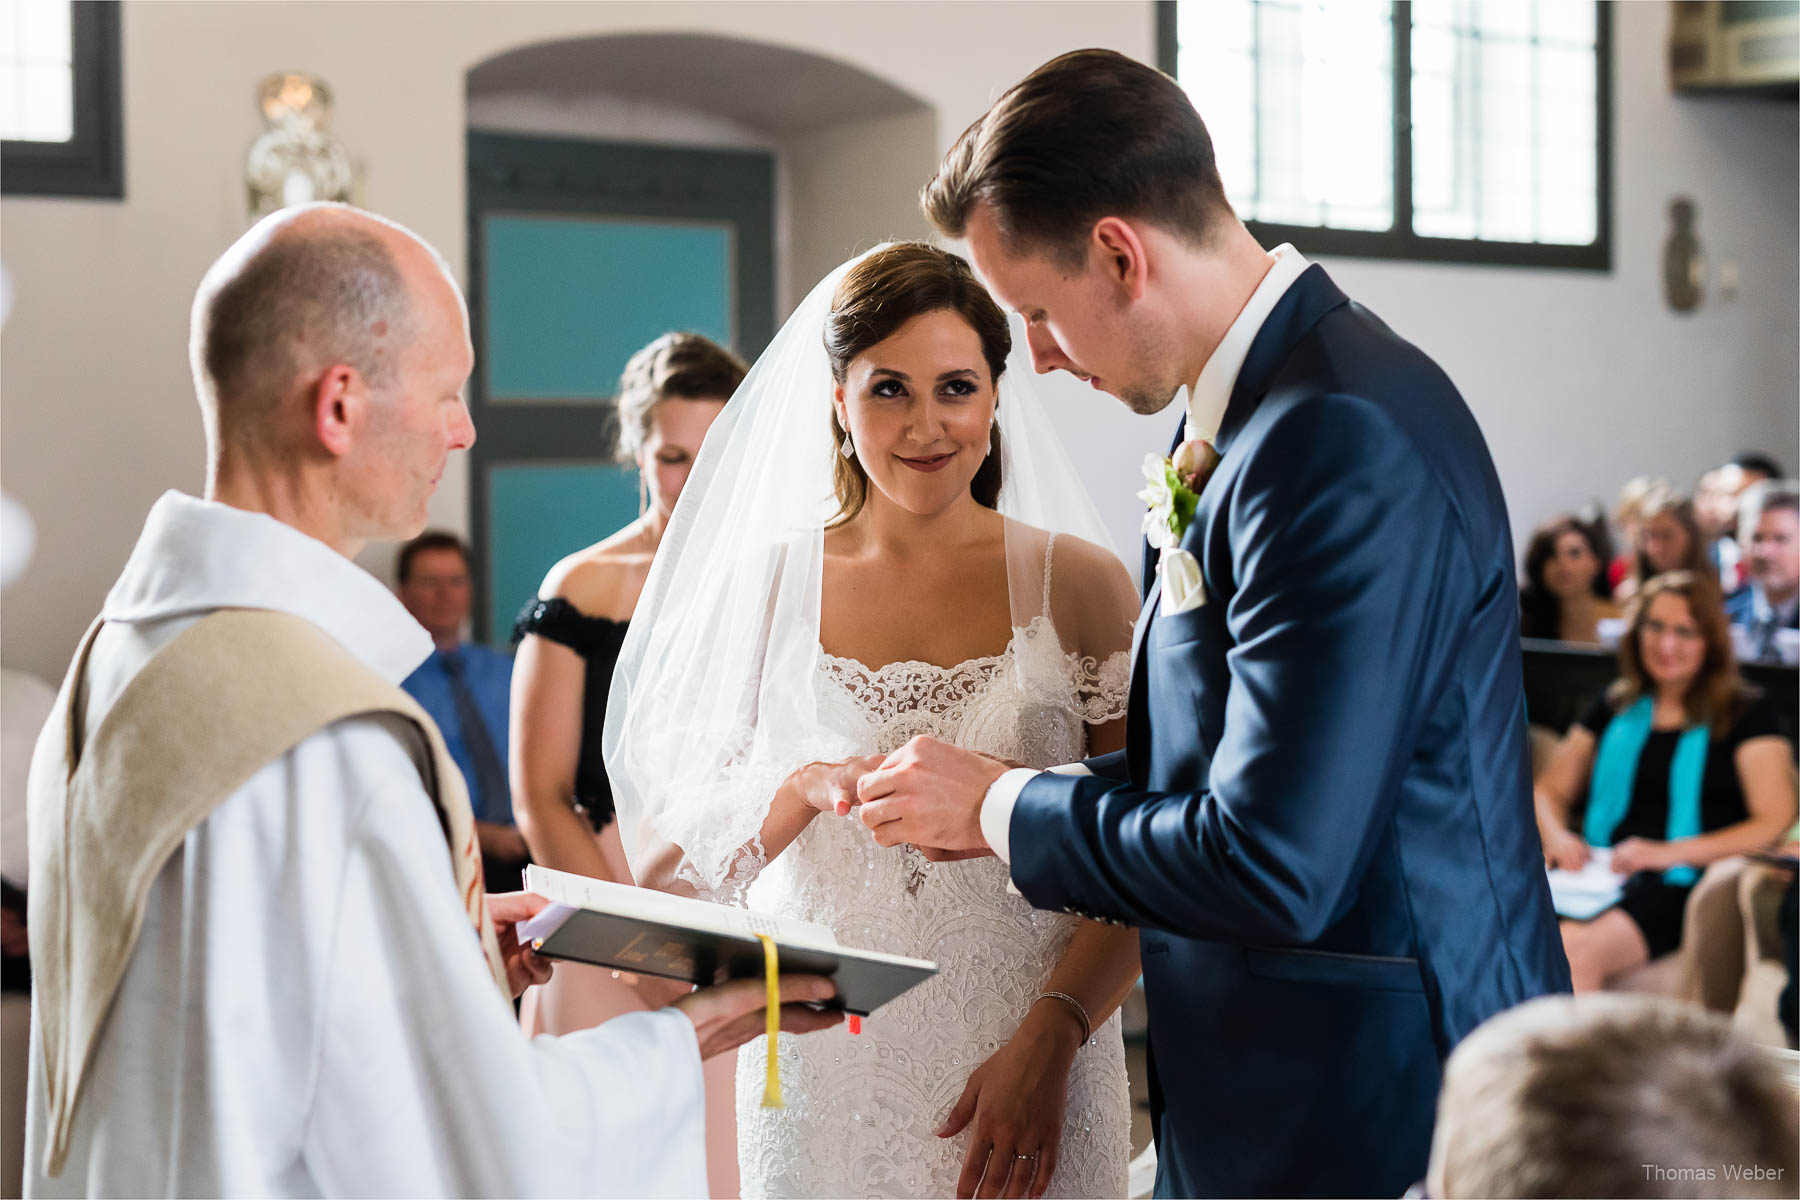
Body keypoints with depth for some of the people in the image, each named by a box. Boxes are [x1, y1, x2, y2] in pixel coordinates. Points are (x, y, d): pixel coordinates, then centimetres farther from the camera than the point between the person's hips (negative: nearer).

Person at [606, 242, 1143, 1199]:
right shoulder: (765, 583, 1)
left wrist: (1050, 1042, -15)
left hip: (1028, 1078, 0)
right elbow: (659, 861, 1)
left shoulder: (1078, 584, -1)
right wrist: (802, 792, -17)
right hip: (823, 1080, 1)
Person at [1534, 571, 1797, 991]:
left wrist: (1667, 853, -12)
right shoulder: (1614, 709, 22)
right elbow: (1550, 790, 25)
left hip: (1681, 884, -4)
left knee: (1574, 948, -35)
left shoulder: (1746, 714, 9)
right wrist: (1556, 835, 0)